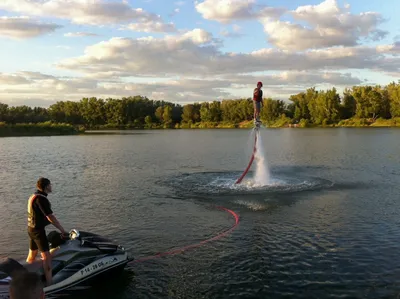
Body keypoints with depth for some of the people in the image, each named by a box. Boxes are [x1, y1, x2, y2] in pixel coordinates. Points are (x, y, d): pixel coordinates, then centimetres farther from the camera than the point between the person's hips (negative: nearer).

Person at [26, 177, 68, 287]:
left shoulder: (33, 196, 10)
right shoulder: (41, 198, -21)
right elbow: (50, 217, -21)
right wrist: (62, 230, -14)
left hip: (31, 228, 10)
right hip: (38, 230, -10)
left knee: (32, 255, 20)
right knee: (46, 256, -7)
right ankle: (49, 284, -7)